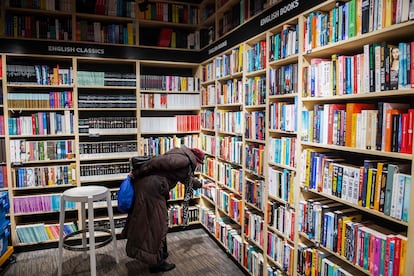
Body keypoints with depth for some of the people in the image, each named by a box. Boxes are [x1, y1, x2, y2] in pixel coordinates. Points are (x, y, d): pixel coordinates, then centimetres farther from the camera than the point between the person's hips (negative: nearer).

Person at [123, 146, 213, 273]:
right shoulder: (184, 159, -12)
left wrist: (201, 185, 50)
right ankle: (156, 262, 16)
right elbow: (158, 162, -20)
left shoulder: (185, 163, 20)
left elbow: (187, 178, 38)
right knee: (157, 225, 2)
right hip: (151, 187, -10)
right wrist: (136, 173, -14)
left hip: (151, 187, 10)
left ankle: (159, 253, 38)